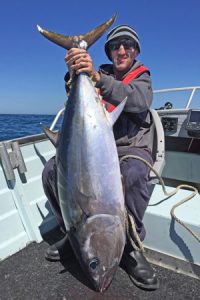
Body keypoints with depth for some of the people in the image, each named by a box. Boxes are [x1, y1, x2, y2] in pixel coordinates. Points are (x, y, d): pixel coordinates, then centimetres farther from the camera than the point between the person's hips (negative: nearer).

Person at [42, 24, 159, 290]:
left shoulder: (142, 78, 8)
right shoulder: (101, 74, 14)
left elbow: (139, 101, -18)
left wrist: (97, 77, -32)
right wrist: (73, 75, -28)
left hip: (132, 147, -2)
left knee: (132, 175, -37)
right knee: (52, 170, -17)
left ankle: (131, 246, -13)